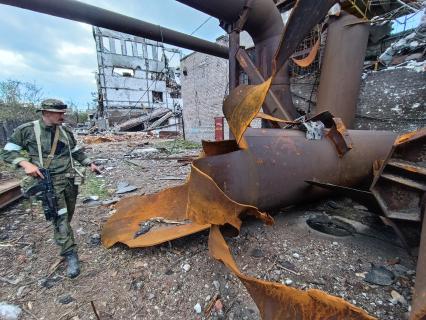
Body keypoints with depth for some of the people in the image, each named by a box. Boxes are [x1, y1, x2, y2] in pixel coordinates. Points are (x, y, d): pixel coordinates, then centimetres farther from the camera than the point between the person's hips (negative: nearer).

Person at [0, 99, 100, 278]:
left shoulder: (66, 131, 8)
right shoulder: (27, 130, -3)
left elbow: (76, 152, 20)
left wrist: (90, 164, 15)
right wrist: (26, 163, -17)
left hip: (70, 179, 5)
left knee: (68, 215, 15)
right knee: (60, 217, -9)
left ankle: (63, 240, 38)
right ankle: (70, 254, -2)